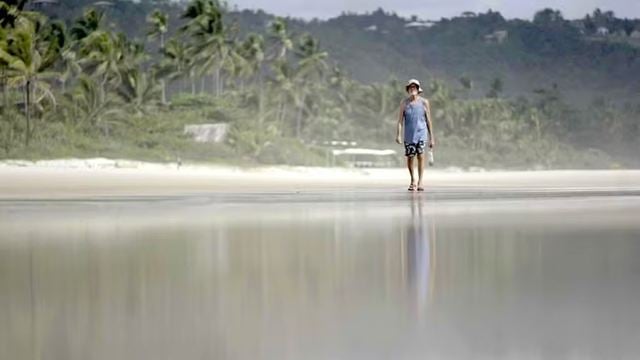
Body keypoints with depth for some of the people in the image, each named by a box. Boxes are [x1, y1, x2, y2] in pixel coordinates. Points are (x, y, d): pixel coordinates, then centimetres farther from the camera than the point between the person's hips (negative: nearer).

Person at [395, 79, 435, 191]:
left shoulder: (424, 102, 2)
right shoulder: (404, 103, 3)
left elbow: (428, 121, 6)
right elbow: (400, 120, 0)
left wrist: (431, 138, 5)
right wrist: (398, 135, -12)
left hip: (421, 133, -1)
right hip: (409, 134, 1)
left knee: (420, 156, -13)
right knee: (410, 158, 5)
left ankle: (420, 182, -10)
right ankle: (413, 180, 26)